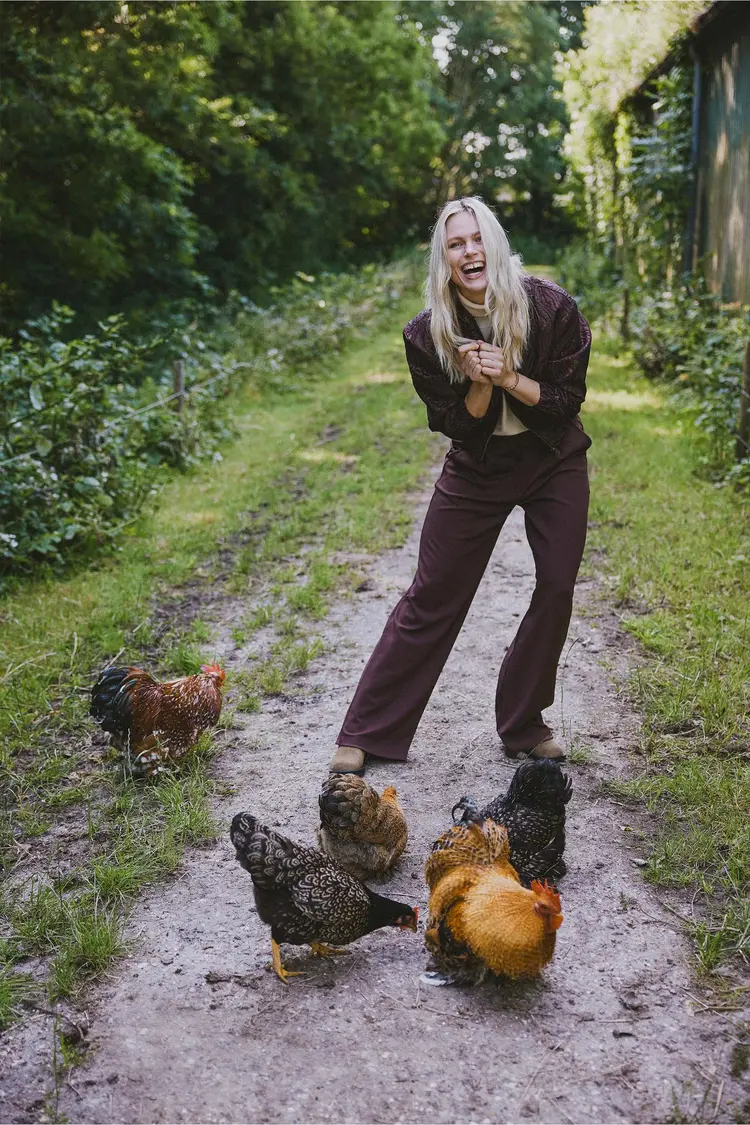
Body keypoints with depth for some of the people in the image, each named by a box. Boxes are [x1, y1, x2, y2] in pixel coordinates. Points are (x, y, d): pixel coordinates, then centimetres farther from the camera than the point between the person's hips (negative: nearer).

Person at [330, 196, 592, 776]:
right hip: (477, 470, -1)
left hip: (555, 464, 1)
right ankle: (365, 735, 7)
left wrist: (511, 378, -28)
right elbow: (455, 424, -10)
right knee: (432, 598, -1)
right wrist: (479, 383, -30)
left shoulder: (551, 308, -17)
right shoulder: (428, 335, -16)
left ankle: (524, 726, 20)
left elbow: (568, 400, -12)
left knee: (557, 590, 0)